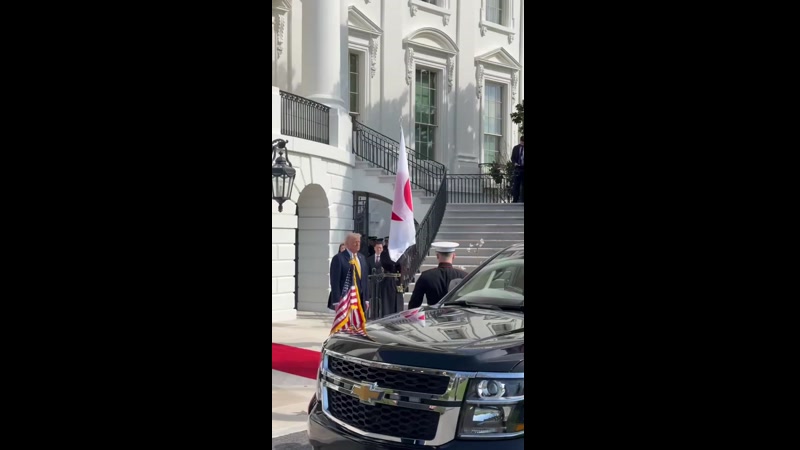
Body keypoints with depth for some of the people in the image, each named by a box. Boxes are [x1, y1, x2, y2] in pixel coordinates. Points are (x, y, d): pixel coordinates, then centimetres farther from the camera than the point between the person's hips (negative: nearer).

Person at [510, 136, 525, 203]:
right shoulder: (516, 148, 7)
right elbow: (512, 157, 9)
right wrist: (515, 163, -10)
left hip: (523, 168, -1)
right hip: (517, 168, 1)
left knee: (523, 184, 1)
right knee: (516, 184, -2)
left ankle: (523, 200, 4)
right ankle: (515, 199, -1)